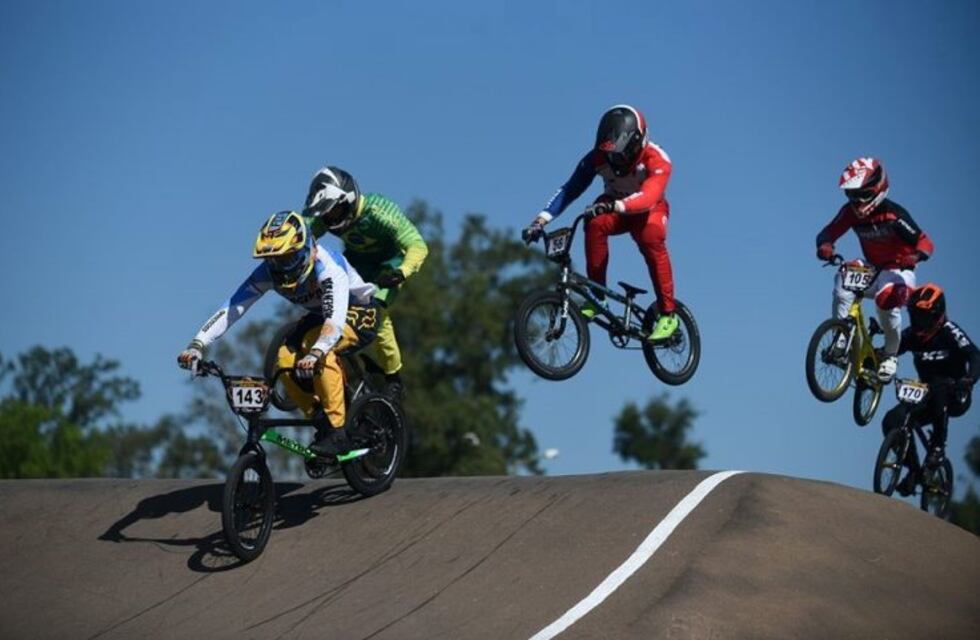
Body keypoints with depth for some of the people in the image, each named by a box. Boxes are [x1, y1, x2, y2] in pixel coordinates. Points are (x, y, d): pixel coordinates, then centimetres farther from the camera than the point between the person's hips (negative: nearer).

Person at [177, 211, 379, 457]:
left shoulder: (327, 266, -36)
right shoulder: (268, 272, -20)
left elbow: (336, 318, -50)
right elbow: (230, 309, -24)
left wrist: (315, 354, -67)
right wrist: (197, 345, -37)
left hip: (358, 311, -7)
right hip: (318, 315, 7)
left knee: (320, 348, -35)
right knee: (285, 360, -19)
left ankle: (337, 432, -26)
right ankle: (321, 423, 1)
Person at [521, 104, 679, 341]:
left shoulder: (656, 159, -32)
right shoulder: (598, 158, -23)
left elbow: (649, 196, -49)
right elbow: (569, 190, -24)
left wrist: (613, 206, -67)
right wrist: (541, 221, -36)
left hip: (649, 210, -2)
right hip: (614, 208, 2)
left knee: (651, 240, -35)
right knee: (594, 225, -33)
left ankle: (668, 314, -24)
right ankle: (597, 294, -22)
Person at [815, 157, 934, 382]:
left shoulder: (893, 214, -24)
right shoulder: (851, 212, -10)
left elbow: (925, 242, -24)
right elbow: (828, 233, -11)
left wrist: (914, 257, -47)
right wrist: (825, 246, -35)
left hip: (899, 271, -4)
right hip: (873, 271, 4)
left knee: (887, 300, -34)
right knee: (843, 280, -27)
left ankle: (891, 356, -10)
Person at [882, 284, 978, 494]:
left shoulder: (950, 332, -17)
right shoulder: (912, 335, -2)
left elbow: (974, 356, -30)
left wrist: (969, 379, -50)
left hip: (954, 397, -5)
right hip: (927, 398, 5)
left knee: (939, 385, -38)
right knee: (892, 422, -16)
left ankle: (938, 445, -25)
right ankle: (913, 470, 1)